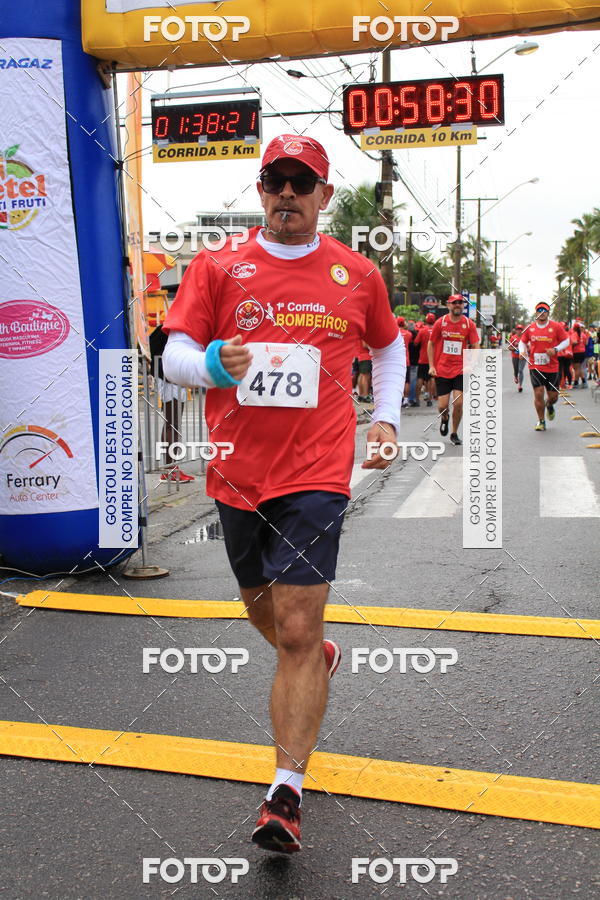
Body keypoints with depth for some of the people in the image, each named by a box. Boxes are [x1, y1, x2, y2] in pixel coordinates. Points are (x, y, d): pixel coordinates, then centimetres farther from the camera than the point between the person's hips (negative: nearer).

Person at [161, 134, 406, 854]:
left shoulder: (357, 275, 5)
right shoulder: (217, 266, 3)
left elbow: (389, 347, 22)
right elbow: (174, 356, -2)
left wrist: (386, 418, 12)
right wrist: (213, 363, -24)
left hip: (315, 475, -2)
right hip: (236, 472, 3)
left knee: (297, 632, -10)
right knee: (262, 607, 20)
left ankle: (285, 794, -1)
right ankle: (318, 659, 54)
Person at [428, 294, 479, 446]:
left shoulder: (469, 324, 0)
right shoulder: (440, 322, -1)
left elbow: (475, 346, 4)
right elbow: (431, 344, 6)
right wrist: (431, 366, 0)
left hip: (461, 370, 0)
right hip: (442, 370, 0)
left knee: (458, 403, -7)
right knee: (442, 406, -2)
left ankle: (454, 433, 14)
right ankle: (444, 418, 35)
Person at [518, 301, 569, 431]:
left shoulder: (556, 326, -1)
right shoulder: (530, 328, 4)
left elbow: (566, 341, 3)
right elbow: (522, 342, 16)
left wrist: (555, 349, -13)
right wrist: (522, 351, -4)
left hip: (552, 367, 0)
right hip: (535, 366, 0)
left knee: (553, 396, 5)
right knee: (538, 393, -9)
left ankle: (549, 405, 44)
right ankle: (541, 421, 7)